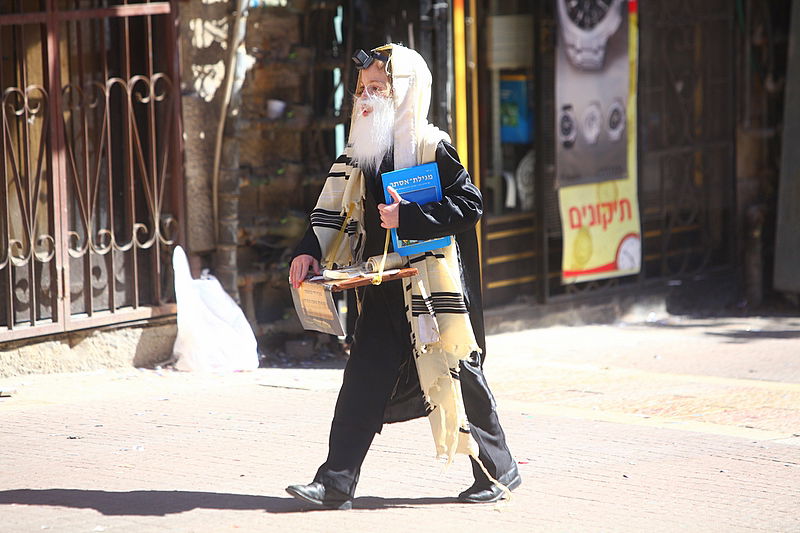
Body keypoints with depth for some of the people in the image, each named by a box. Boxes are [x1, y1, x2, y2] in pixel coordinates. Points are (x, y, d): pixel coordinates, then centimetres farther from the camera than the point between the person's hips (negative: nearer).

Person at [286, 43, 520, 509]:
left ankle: (499, 472, 17)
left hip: (433, 287, -6)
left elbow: (470, 204, -14)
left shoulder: (431, 147, -9)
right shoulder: (361, 152, 11)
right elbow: (335, 209, 15)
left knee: (456, 377, 2)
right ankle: (336, 484, -2)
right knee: (363, 380, -1)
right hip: (384, 291, 6)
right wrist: (310, 251, 0)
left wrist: (407, 217, -20)